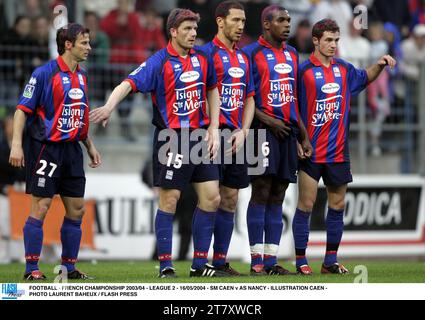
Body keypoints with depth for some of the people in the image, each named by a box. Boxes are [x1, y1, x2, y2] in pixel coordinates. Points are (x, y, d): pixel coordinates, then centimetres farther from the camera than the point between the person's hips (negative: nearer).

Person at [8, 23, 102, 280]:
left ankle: (69, 267, 16)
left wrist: (90, 146, 19)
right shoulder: (44, 73, -11)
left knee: (76, 209, 7)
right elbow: (23, 109, -11)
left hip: (71, 148, 7)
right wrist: (17, 144, -19)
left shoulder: (81, 76, 12)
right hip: (46, 148, -7)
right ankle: (32, 269, -1)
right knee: (41, 207, -7)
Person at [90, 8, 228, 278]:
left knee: (211, 198, 4)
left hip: (200, 135, 6)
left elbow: (213, 91, 18)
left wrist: (213, 130, 11)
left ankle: (200, 264, 13)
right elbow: (130, 84, -21)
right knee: (169, 200, -3)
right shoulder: (160, 62, -11)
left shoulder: (203, 58, 7)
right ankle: (166, 266, 3)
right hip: (171, 137, -6)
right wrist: (109, 107, -39)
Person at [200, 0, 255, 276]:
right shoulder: (209, 52, -7)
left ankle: (221, 259, 13)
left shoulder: (243, 58, 16)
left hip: (236, 137, 7)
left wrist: (242, 132, 5)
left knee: (230, 200, 8)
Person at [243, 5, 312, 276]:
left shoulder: (292, 54, 17)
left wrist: (304, 136, 18)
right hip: (264, 130, -7)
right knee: (261, 193, -8)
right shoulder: (252, 53, -4)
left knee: (277, 197, 7)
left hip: (287, 131, 7)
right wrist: (268, 121, -15)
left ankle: (271, 261, 8)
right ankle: (256, 260, -6)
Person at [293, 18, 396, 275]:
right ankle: (301, 261, 3)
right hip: (311, 151, -6)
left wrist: (380, 65, 13)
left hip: (338, 152, 6)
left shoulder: (344, 69, 10)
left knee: (337, 206, 8)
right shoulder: (304, 71, -8)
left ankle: (331, 261, 15)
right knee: (306, 205, -3)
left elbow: (364, 78, 31)